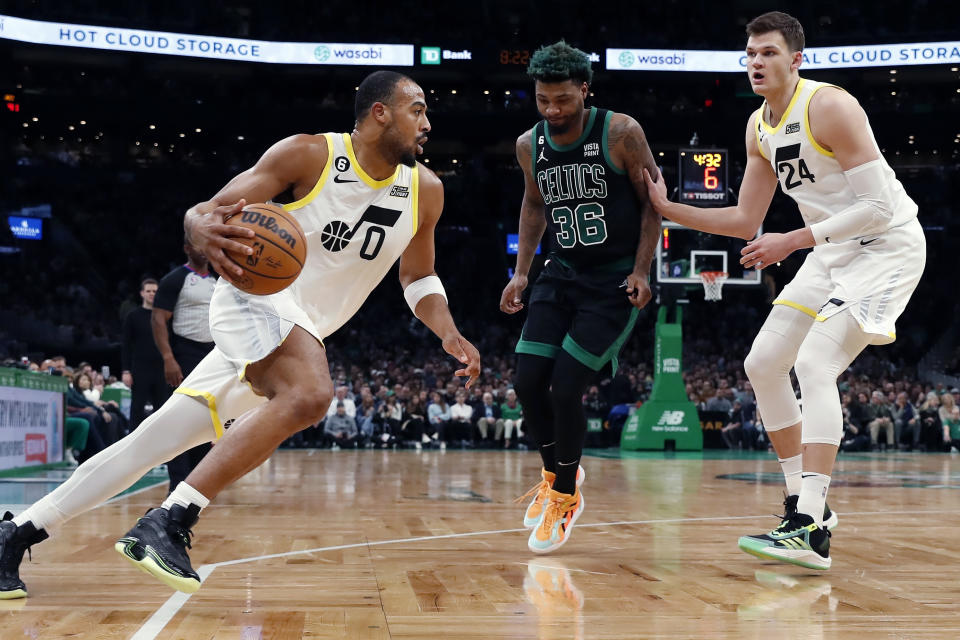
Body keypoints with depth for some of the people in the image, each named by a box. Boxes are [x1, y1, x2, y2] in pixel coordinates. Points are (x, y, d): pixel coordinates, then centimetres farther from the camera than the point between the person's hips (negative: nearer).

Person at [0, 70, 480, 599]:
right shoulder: (308, 155, -11)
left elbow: (418, 279, 20)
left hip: (302, 329, 6)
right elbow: (201, 213, -11)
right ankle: (168, 522, -33)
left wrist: (449, 334, 2)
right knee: (309, 394, -35)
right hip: (257, 295, -6)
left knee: (155, 442, 1)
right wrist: (204, 230, -35)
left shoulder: (425, 191, 5)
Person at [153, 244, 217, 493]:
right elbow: (158, 320, -12)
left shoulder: (218, 282, 15)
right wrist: (168, 359, -22)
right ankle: (179, 486, -8)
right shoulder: (175, 279, -6)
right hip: (184, 359, -7)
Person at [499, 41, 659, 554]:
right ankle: (555, 474, 22)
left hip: (616, 282, -5)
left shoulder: (620, 133, -15)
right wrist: (522, 272, 9)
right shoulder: (529, 145, 0)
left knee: (566, 387, -14)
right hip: (562, 275, 5)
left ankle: (565, 498, 8)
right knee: (528, 382, -5)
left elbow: (653, 201, -6)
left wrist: (642, 271, -13)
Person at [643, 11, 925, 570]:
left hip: (887, 246, -9)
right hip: (833, 252, 9)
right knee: (763, 364, 6)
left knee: (814, 365, -23)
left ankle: (810, 534, -25)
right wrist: (668, 208, 5)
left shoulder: (829, 107, -21)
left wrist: (792, 242, -25)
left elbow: (879, 205, -24)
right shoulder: (760, 127, 6)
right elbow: (746, 221, 14)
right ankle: (807, 505, 17)